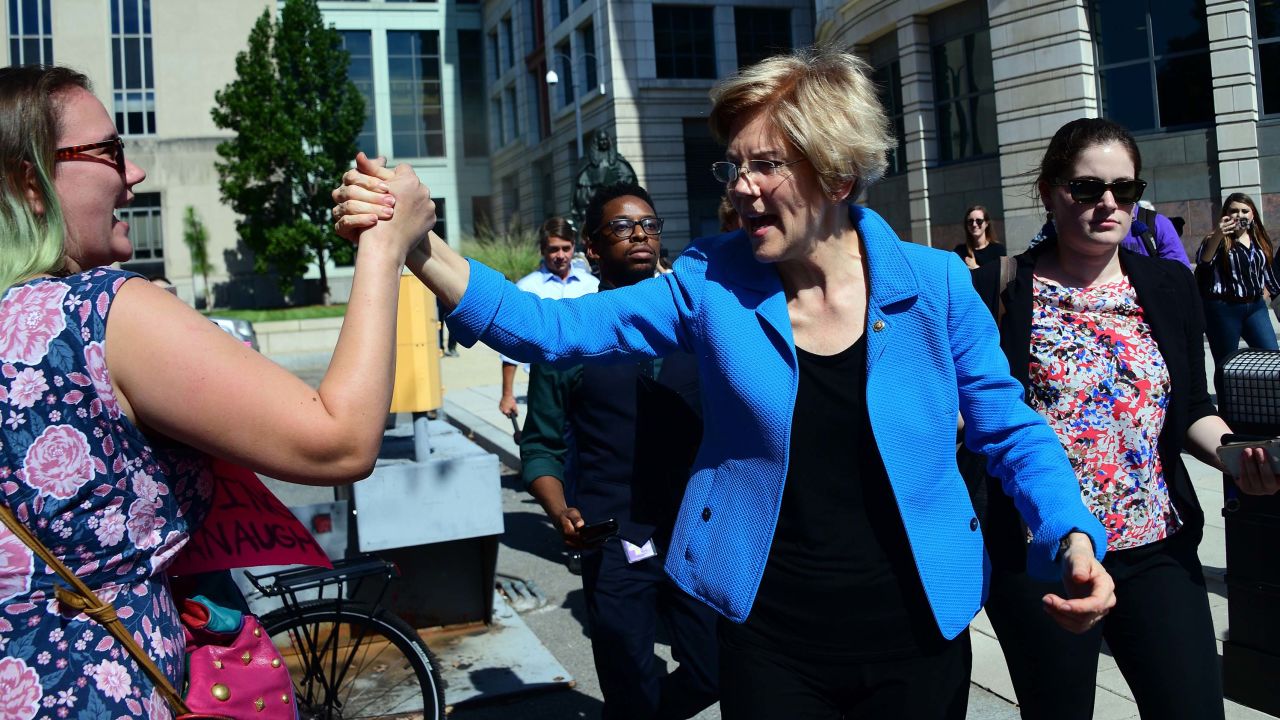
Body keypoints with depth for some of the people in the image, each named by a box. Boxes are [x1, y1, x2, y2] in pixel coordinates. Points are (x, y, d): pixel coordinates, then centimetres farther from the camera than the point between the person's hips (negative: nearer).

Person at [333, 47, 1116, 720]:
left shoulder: (934, 285, -8)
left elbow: (1011, 432, 2)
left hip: (918, 636, 0)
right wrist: (419, 246, -24)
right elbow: (556, 330, -13)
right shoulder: (712, 284, -7)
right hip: (771, 641, 0)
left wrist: (1073, 538, -14)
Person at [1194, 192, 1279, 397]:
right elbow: (1202, 260, -27)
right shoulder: (1219, 240, -5)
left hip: (1255, 306, 5)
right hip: (1223, 309, -5)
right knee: (1225, 365, 3)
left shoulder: (1260, 240, 10)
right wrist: (1217, 235, -42)